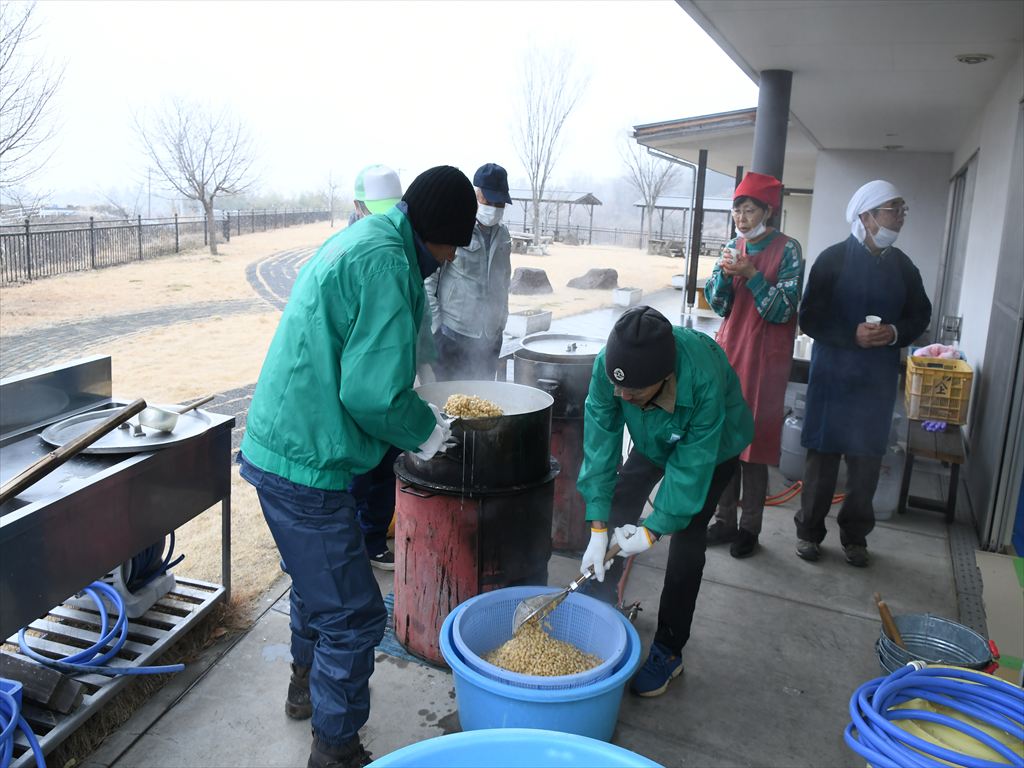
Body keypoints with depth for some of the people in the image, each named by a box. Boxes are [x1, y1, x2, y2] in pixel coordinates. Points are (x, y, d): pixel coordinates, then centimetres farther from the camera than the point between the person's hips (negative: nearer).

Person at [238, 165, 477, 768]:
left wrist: (414, 412, 16)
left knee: (318, 581, 29)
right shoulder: (387, 264, -21)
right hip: (306, 465, -11)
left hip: (280, 444, 11)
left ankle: (307, 685, 51)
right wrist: (424, 431, -7)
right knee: (353, 615, 3)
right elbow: (375, 393, -26)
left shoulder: (358, 239, 11)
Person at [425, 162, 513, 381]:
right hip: (452, 333, -5)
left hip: (490, 336, 6)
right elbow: (428, 279, -8)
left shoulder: (503, 235, 8)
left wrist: (501, 320, 16)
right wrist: (436, 324, -10)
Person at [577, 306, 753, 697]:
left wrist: (653, 530, -29)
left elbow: (692, 464, -33)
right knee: (616, 512, 2)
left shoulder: (704, 379, -44)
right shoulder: (609, 365, -35)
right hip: (654, 440, 4)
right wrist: (598, 529, -29)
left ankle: (668, 651, 4)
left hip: (714, 445, -4)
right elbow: (600, 445, -29)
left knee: (686, 539, -11)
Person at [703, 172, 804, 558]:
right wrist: (725, 273, -12)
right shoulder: (733, 246, 8)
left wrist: (751, 274, -21)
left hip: (764, 359, -5)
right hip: (728, 352, 5)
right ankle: (725, 519, 18)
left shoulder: (787, 250, -6)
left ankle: (750, 527, 12)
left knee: (754, 441, -1)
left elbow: (782, 311, -11)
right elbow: (719, 305, 6)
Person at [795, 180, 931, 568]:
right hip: (833, 376, -3)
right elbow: (810, 319, -9)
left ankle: (855, 535, 25)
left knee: (867, 461, 9)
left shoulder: (902, 265, 6)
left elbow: (920, 315, 13)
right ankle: (809, 530, 21)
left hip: (878, 380, 4)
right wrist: (853, 335, -21)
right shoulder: (833, 259, -7)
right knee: (822, 456, 5)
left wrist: (896, 333, -8)